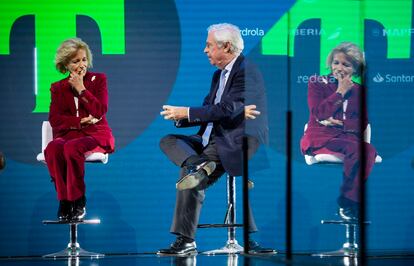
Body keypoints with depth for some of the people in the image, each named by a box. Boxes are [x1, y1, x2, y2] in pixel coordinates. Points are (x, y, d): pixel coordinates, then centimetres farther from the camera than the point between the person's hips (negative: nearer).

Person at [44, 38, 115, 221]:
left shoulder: (98, 79, 11)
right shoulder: (58, 88, 16)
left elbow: (100, 111, -4)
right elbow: (55, 119, 2)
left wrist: (81, 89, -6)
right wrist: (82, 121, -10)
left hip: (95, 134, -2)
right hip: (68, 134, 2)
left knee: (72, 148, -37)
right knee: (52, 149, -34)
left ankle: (78, 203, -29)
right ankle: (64, 200, -29)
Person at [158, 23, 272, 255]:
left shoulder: (246, 72, -13)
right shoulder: (219, 74, 19)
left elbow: (227, 110, -22)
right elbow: (208, 109, 15)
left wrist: (186, 113, -18)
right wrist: (181, 117, -6)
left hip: (234, 145, -10)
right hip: (211, 140, 10)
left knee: (188, 174, -26)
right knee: (168, 141, -8)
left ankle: (186, 241, -24)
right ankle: (198, 165, -34)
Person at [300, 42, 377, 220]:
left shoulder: (358, 90, 18)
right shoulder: (317, 83, 11)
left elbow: (362, 124, 7)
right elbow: (319, 113, -5)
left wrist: (338, 122, -8)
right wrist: (340, 92, -3)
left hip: (348, 137, 3)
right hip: (320, 138, -3)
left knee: (369, 150, -33)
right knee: (355, 149, -34)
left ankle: (348, 203, -27)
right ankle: (348, 204, -28)